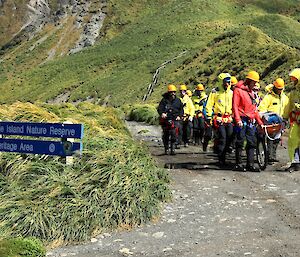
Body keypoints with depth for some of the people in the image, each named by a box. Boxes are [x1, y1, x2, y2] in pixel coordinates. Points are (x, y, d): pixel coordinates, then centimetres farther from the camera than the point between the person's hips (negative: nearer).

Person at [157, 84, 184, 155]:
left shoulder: (178, 100, 12)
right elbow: (159, 108, -4)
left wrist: (179, 116, 2)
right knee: (165, 135, 5)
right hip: (166, 120, 0)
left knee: (173, 133, -17)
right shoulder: (164, 100, 4)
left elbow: (181, 109, 19)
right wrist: (162, 113, -25)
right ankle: (166, 148, 21)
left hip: (175, 119, 0)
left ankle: (173, 148, -14)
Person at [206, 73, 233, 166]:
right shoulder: (215, 92, -1)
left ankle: (223, 154, 14)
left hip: (229, 119, 5)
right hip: (219, 119, -5)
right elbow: (209, 105, -1)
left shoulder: (231, 92, 15)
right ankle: (221, 159, -4)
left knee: (229, 138, -2)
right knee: (222, 138, -11)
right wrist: (208, 117, -6)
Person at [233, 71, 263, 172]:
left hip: (251, 121, 8)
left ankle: (250, 164, 9)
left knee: (252, 142, 5)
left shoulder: (251, 92, 20)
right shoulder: (238, 90, -4)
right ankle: (238, 164, 3)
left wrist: (259, 122, 20)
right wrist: (238, 120, -22)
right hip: (242, 120, -8)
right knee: (240, 142, -3)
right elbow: (235, 106, -12)